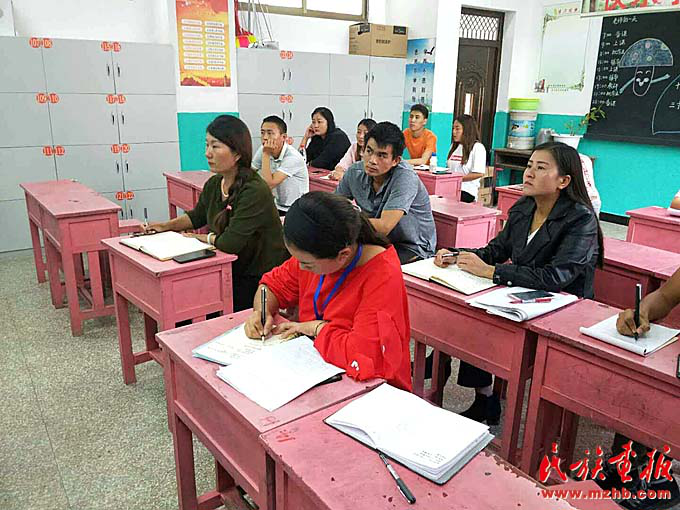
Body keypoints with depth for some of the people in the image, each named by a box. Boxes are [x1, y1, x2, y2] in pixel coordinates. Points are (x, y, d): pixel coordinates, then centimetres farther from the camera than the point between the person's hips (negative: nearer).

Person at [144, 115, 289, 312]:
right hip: (232, 270, 7)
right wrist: (166, 225, 9)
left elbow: (230, 243, -27)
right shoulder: (214, 184, 1)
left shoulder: (255, 192, -26)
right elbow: (197, 216, 22)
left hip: (259, 279, -7)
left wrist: (204, 238, -8)